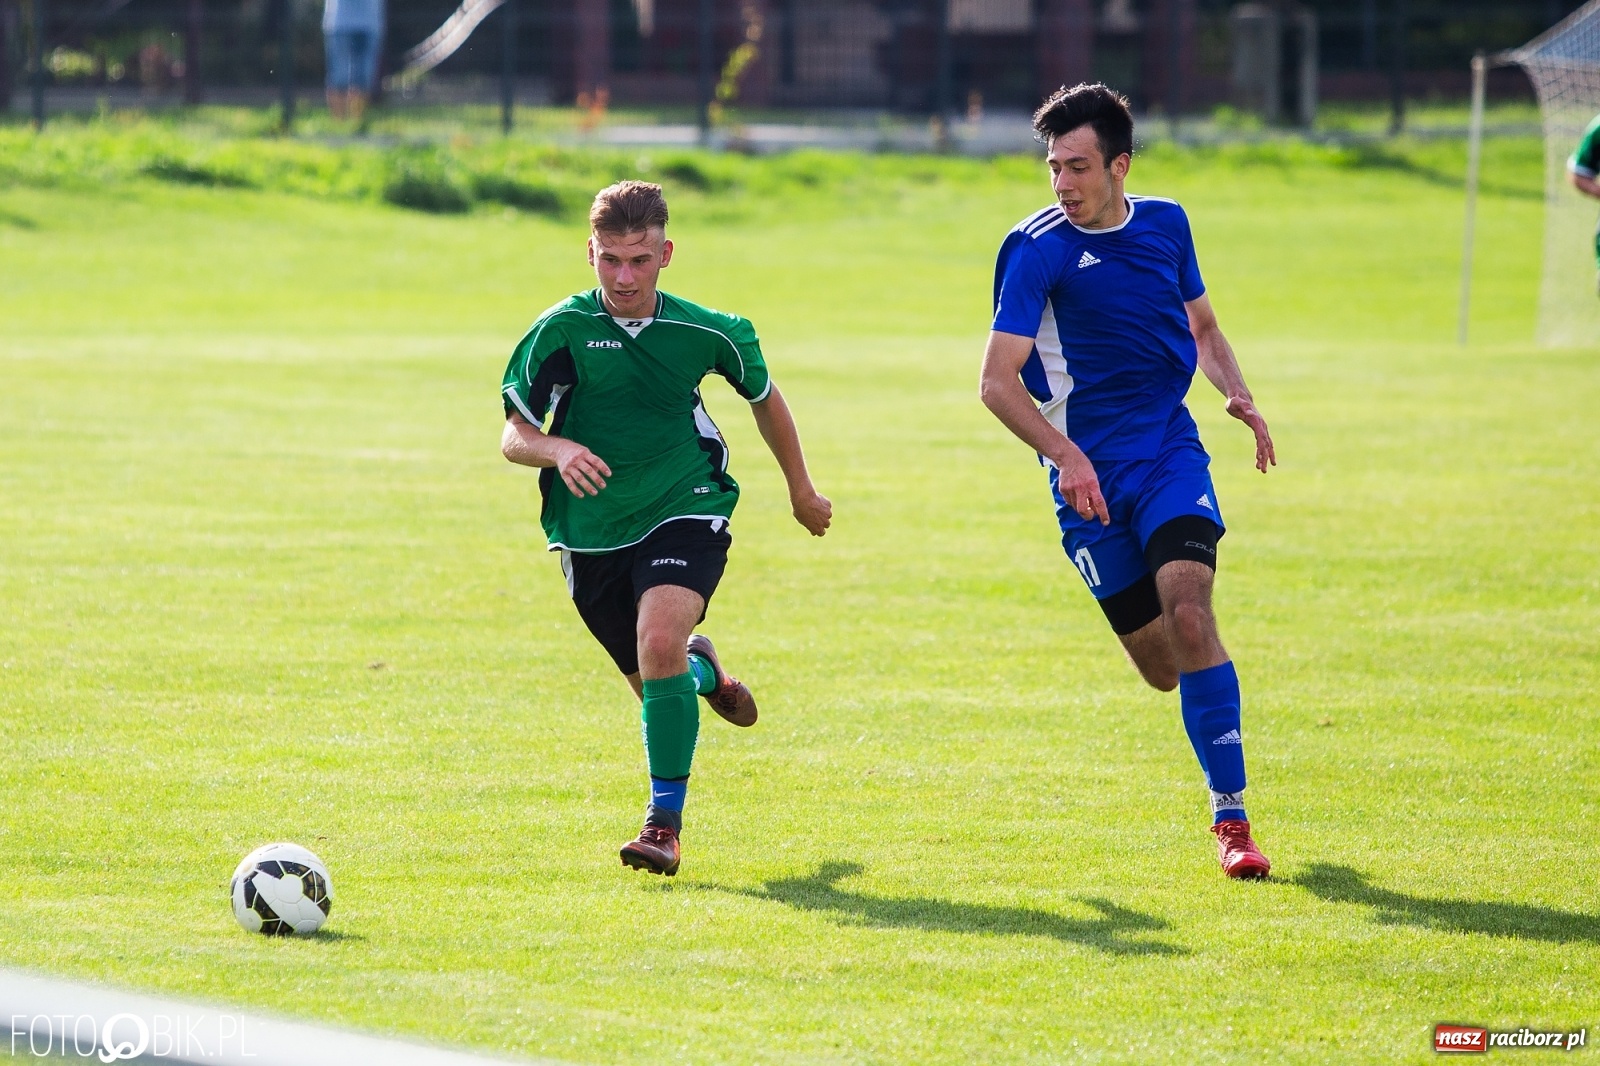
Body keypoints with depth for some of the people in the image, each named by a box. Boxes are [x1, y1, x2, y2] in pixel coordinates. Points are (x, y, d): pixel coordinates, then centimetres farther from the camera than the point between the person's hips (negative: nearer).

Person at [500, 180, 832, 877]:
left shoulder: (705, 333, -6)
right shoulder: (563, 330, -11)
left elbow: (764, 396, 14)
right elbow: (514, 437, -10)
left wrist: (801, 491, 23)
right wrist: (559, 450, -33)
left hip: (684, 514, -2)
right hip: (592, 532, 2)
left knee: (659, 641, -28)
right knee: (658, 684, 11)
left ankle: (665, 821, -19)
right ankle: (702, 668, 51)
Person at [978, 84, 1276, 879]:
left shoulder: (1165, 224, 6)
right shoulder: (1037, 249, -8)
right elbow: (998, 379, -13)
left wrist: (1237, 394, 4)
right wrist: (1066, 456, -26)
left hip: (1170, 448, 2)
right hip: (1088, 473, -2)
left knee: (1188, 610, -20)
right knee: (1161, 664, -3)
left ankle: (1230, 815, -16)